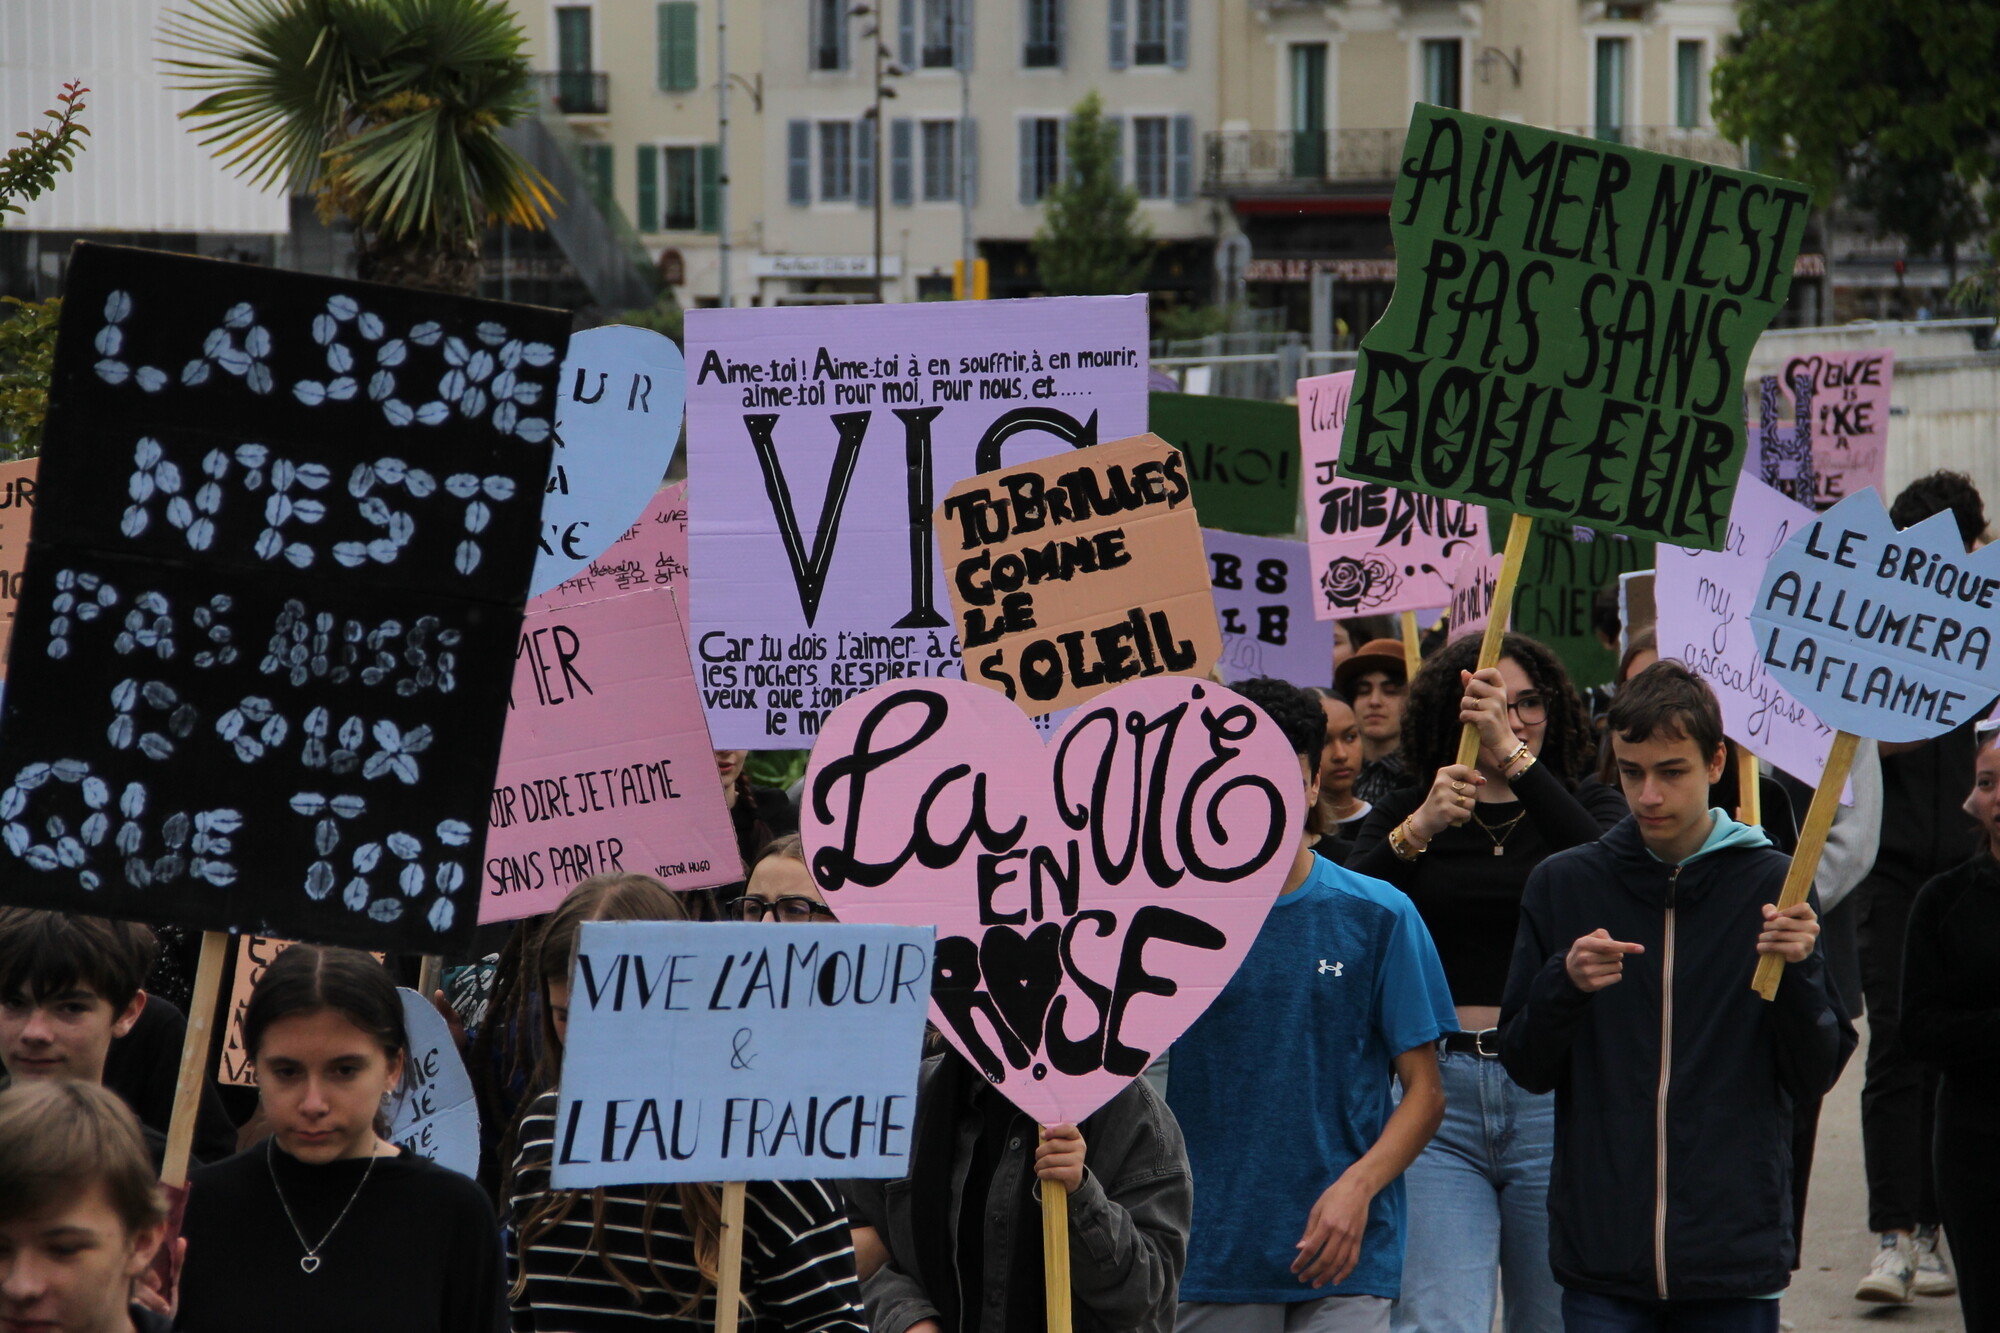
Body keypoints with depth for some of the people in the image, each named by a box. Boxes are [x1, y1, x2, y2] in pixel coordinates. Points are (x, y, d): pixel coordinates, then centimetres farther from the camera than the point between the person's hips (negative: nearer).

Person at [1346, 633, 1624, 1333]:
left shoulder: (1587, 805, 10)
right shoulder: (1403, 815, 11)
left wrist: (1515, 757, -23)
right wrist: (1416, 831, -19)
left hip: (1556, 1097, 1)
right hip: (1435, 1096, 0)